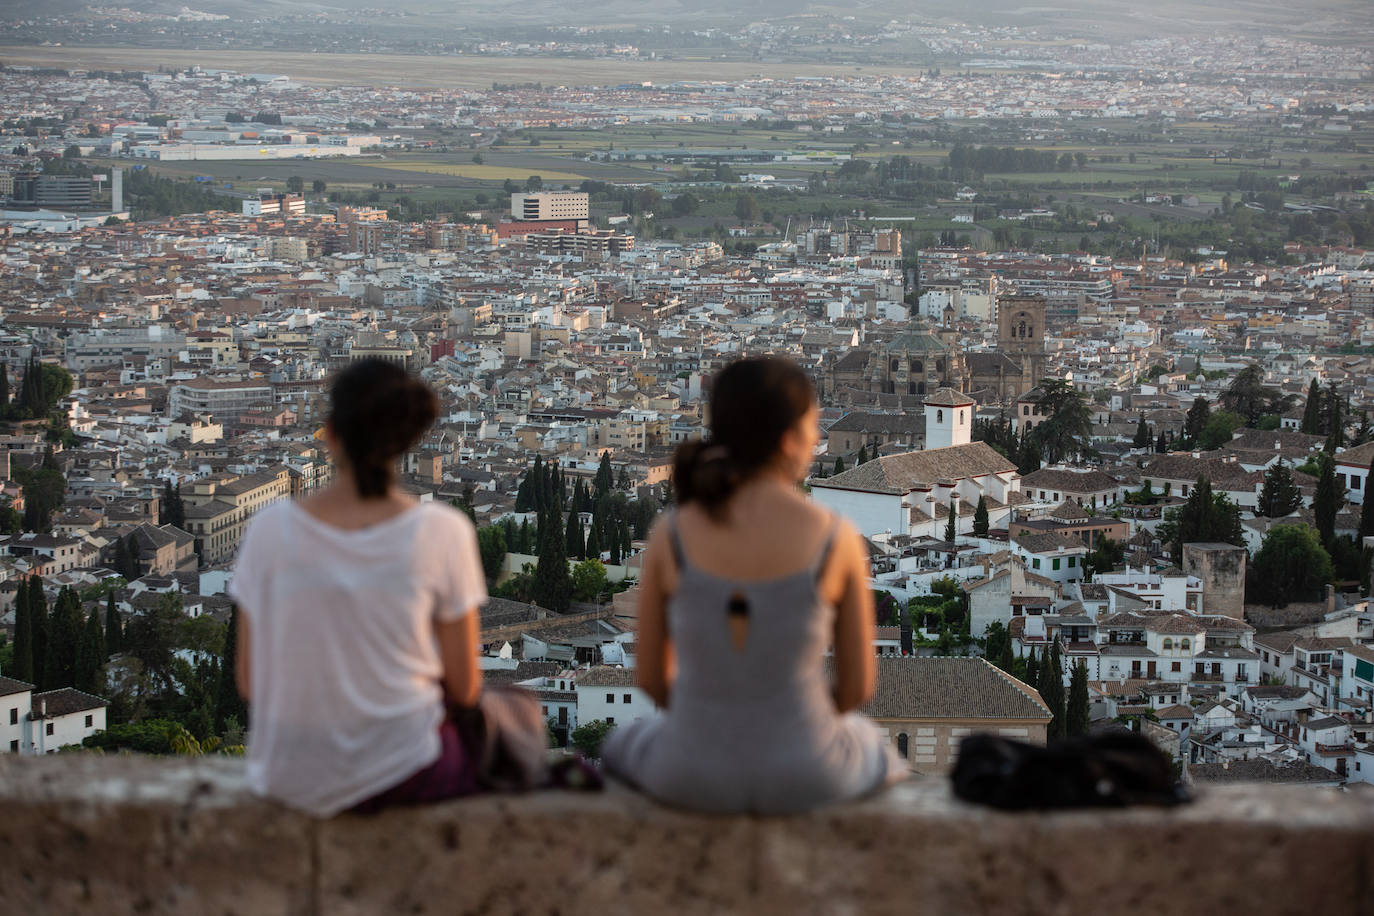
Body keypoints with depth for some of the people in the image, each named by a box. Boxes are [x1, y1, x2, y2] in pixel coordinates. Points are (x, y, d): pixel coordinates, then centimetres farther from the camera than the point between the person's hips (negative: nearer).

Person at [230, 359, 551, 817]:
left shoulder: (271, 530, -9)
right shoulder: (442, 532, -14)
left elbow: (249, 680, -3)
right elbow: (462, 686, -6)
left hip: (288, 775, 3)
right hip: (398, 773, -3)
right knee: (519, 709, 32)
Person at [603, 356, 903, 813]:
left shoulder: (669, 538, -11)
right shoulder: (838, 541, -14)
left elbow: (651, 677, 0)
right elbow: (859, 686, -4)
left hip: (694, 776, 0)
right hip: (803, 777, 0)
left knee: (625, 748, 39)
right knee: (877, 759, 39)